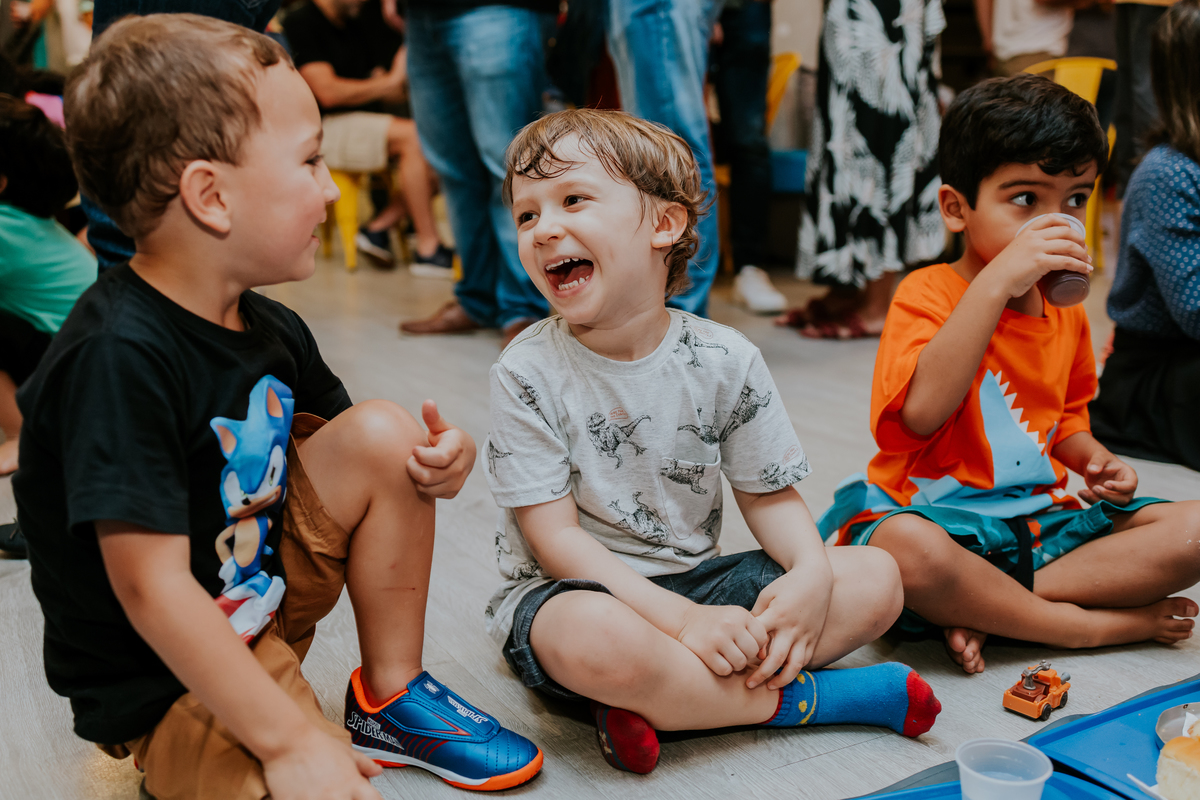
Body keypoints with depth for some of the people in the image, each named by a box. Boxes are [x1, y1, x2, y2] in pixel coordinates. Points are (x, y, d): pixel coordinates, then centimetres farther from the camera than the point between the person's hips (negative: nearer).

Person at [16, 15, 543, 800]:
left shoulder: (270, 330, -1)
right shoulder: (117, 358, -27)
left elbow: (337, 450, 13)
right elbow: (152, 589, -29)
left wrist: (437, 462, -10)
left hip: (266, 603, 8)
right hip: (162, 684, -8)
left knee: (385, 434, -8)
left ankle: (390, 700, 5)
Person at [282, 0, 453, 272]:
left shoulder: (357, 22, 18)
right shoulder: (300, 22, -7)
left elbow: (381, 94, 18)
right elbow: (328, 92, -18)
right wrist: (390, 81, -10)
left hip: (366, 123, 8)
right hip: (323, 128, -8)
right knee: (413, 135, -29)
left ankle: (379, 227, -11)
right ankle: (428, 249, -26)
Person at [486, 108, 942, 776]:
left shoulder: (724, 360, -6)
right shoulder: (528, 373, -13)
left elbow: (770, 493, 3)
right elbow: (554, 536, -16)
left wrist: (812, 573, -20)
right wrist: (683, 621, -26)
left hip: (692, 578, 4)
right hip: (569, 590, -4)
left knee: (875, 580, -10)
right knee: (598, 643, -40)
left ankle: (670, 702, -21)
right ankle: (798, 698, -15)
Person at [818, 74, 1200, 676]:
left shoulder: (1067, 315, 11)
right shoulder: (927, 295, -11)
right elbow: (922, 411, -30)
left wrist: (1092, 458, 3)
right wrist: (997, 281, -31)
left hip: (1044, 521, 7)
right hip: (941, 519, -6)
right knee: (905, 548, -40)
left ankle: (985, 611, -18)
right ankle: (1096, 624, -17)